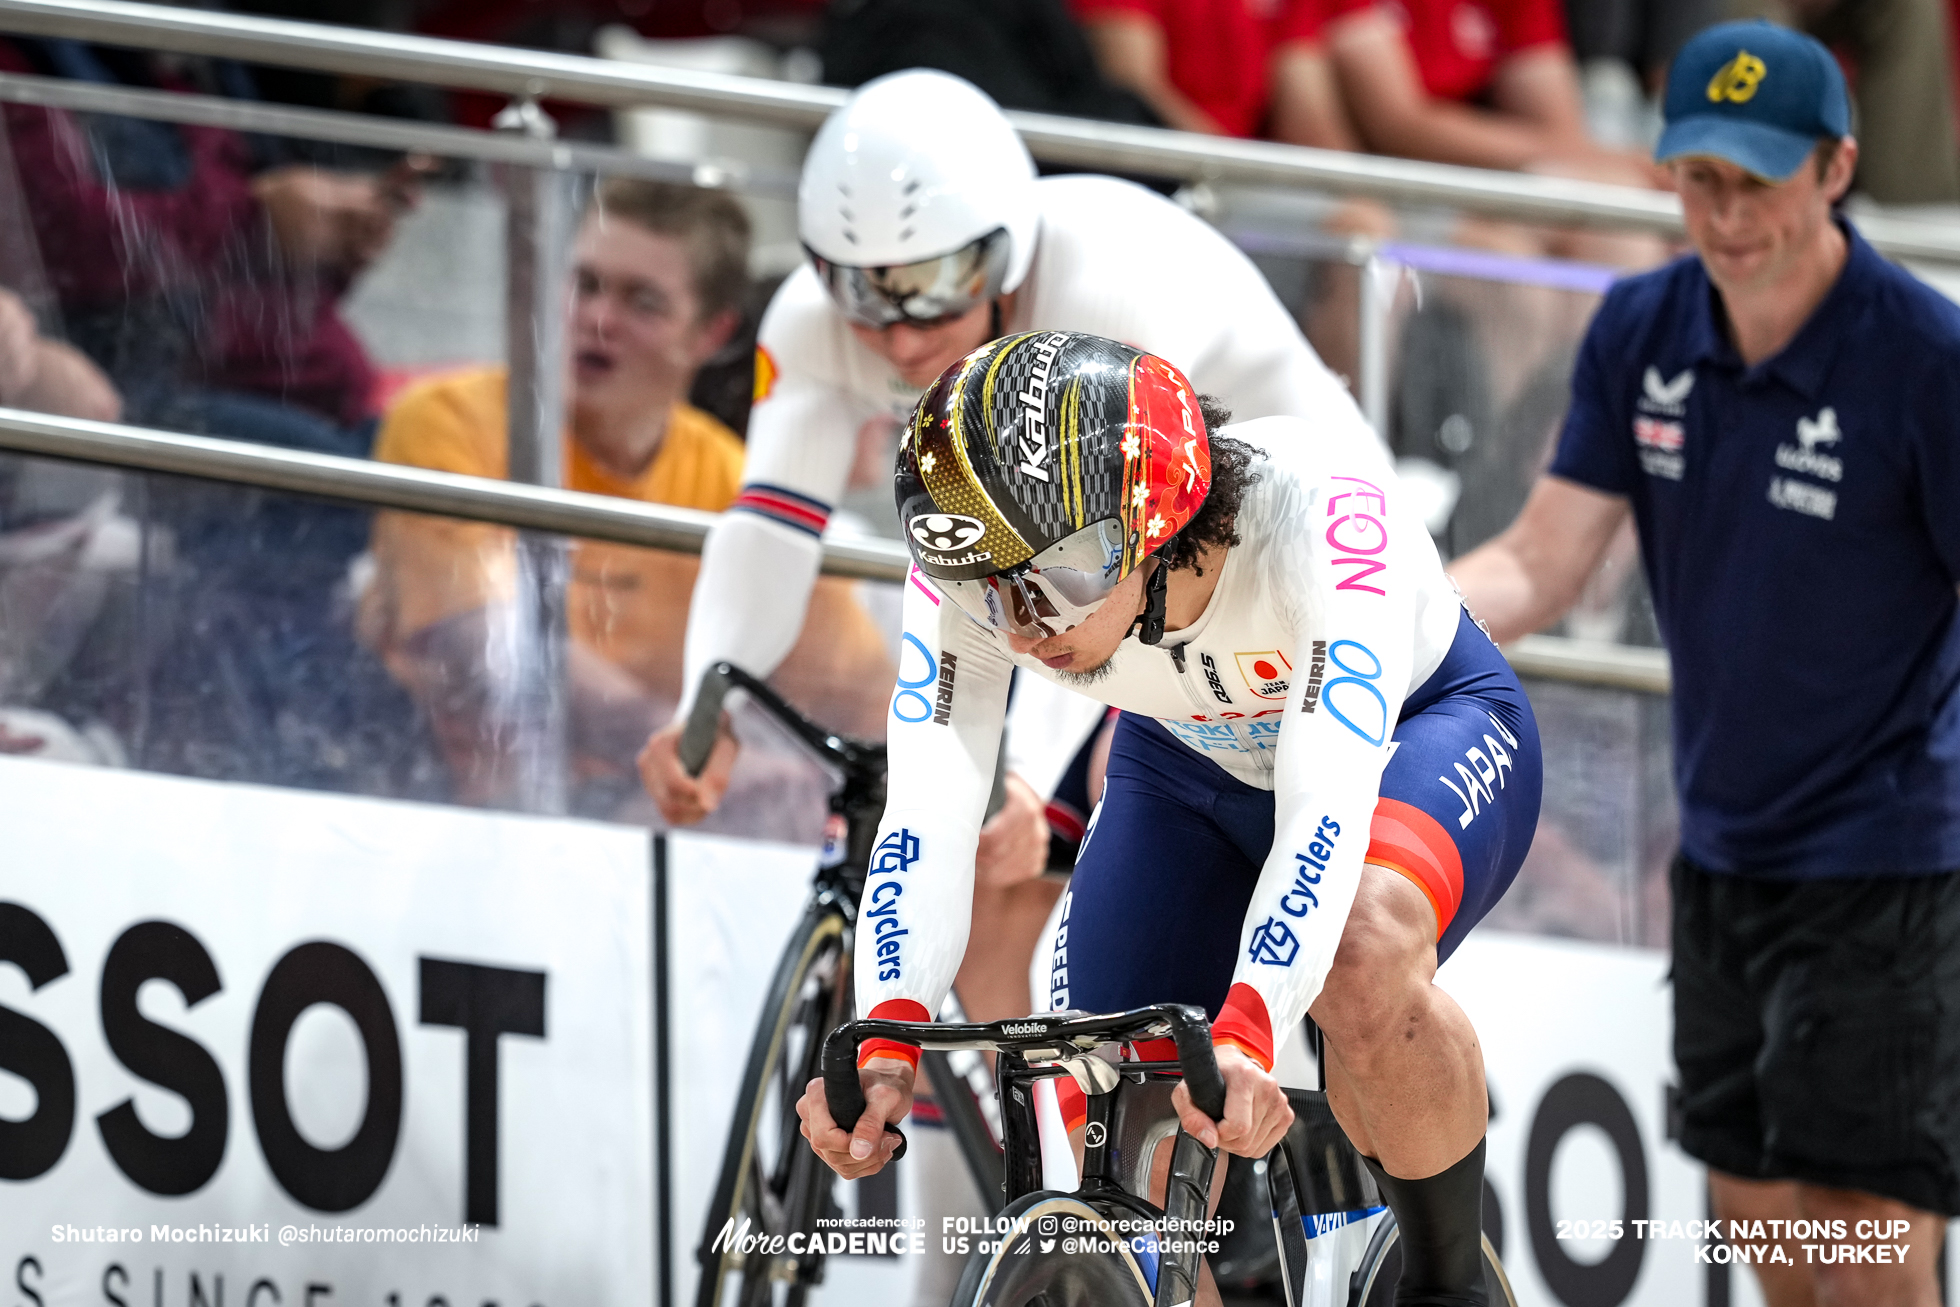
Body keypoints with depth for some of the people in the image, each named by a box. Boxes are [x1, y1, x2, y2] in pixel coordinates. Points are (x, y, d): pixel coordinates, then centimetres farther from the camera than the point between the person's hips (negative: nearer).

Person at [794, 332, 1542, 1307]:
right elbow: (926, 814, -35)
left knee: (1364, 964, -36)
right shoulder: (976, 573, -29)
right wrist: (885, 1039, -53)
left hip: (1420, 722, -4)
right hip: (1192, 768, 4)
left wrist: (1244, 1033, -62)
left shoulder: (1316, 505, -41)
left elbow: (1326, 804, -49)